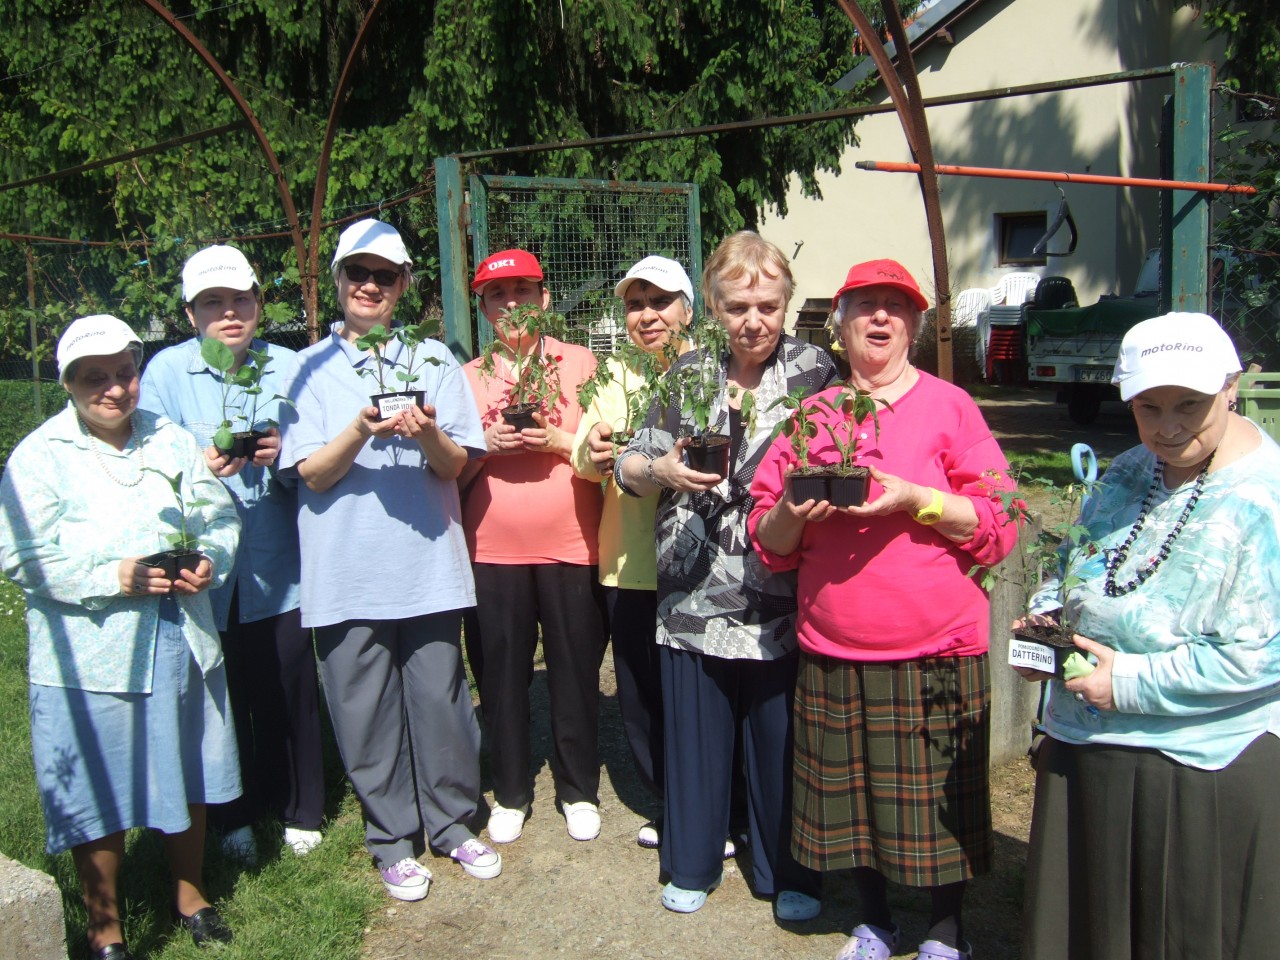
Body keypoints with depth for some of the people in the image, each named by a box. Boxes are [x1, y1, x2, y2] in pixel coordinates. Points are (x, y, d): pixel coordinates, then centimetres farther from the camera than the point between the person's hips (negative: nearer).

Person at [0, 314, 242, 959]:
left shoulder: (173, 442, 9)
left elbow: (221, 518, 10)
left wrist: (209, 562, -11)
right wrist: (112, 578, -20)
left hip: (181, 639, 4)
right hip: (89, 653, -4)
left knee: (185, 777, 17)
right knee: (98, 793, 7)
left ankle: (189, 892, 38)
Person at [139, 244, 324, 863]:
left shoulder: (288, 367, 0)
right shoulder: (166, 372, -3)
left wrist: (284, 455, -17)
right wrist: (204, 469, -25)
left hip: (278, 565, 1)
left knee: (290, 691, 7)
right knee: (221, 695, 10)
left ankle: (300, 810, 30)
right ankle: (233, 817, 32)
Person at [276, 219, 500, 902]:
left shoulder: (434, 361, 8)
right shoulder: (309, 369, 5)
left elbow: (455, 465, 2)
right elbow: (311, 473, -3)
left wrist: (427, 434, -20)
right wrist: (361, 430, -21)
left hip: (429, 564, 1)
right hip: (347, 575, 0)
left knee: (440, 700, 7)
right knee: (367, 714, 6)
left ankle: (453, 825, 27)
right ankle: (393, 841, 24)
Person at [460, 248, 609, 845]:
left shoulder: (581, 363, 6)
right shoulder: (469, 377, 9)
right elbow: (451, 471, 9)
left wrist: (558, 440, -14)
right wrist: (487, 447, -10)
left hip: (570, 547, -1)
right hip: (492, 550, 1)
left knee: (576, 674, 7)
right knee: (501, 675, 8)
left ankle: (579, 790, 25)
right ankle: (510, 792, 26)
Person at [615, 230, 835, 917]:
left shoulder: (814, 372, 1)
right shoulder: (685, 374, 7)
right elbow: (629, 469, 8)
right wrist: (663, 470, -13)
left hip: (780, 600, -2)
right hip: (694, 596, 2)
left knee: (782, 742, 10)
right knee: (695, 735, 13)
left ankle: (789, 875, 31)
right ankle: (691, 864, 34)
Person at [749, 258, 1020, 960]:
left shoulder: (948, 405, 1)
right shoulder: (811, 414, 9)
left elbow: (1001, 524, -5)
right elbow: (769, 543, 10)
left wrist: (912, 497, -18)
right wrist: (794, 512, -12)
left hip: (936, 651, -3)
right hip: (832, 651, 3)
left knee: (939, 798, 6)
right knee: (849, 795, 12)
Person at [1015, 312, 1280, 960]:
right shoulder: (1129, 472, 6)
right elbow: (1074, 571, 18)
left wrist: (1131, 683, -21)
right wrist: (1047, 618, -1)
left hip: (1203, 770, -7)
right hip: (1083, 752, 7)